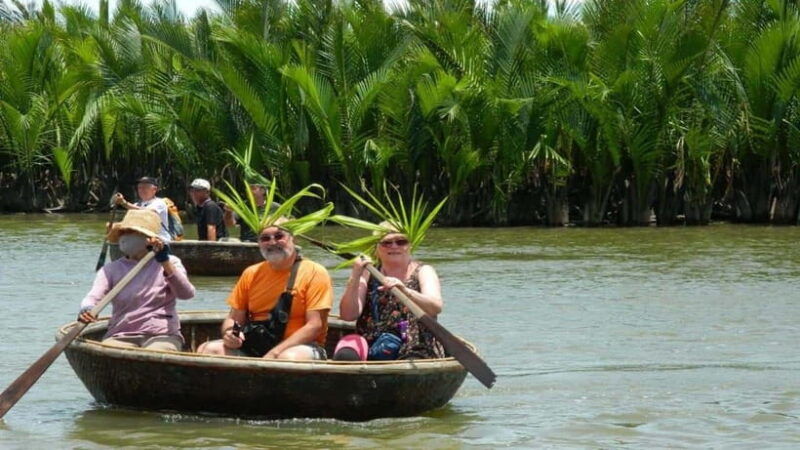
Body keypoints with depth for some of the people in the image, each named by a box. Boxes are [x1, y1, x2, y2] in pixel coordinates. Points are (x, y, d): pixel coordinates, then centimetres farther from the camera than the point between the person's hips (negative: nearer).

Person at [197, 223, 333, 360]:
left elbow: (315, 326, -10)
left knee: (289, 357, -39)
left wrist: (274, 353, -20)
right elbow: (234, 319, 16)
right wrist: (229, 332, -10)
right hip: (253, 348, 5)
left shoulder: (314, 273, -2)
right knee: (209, 350, -20)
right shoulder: (251, 273, 12)